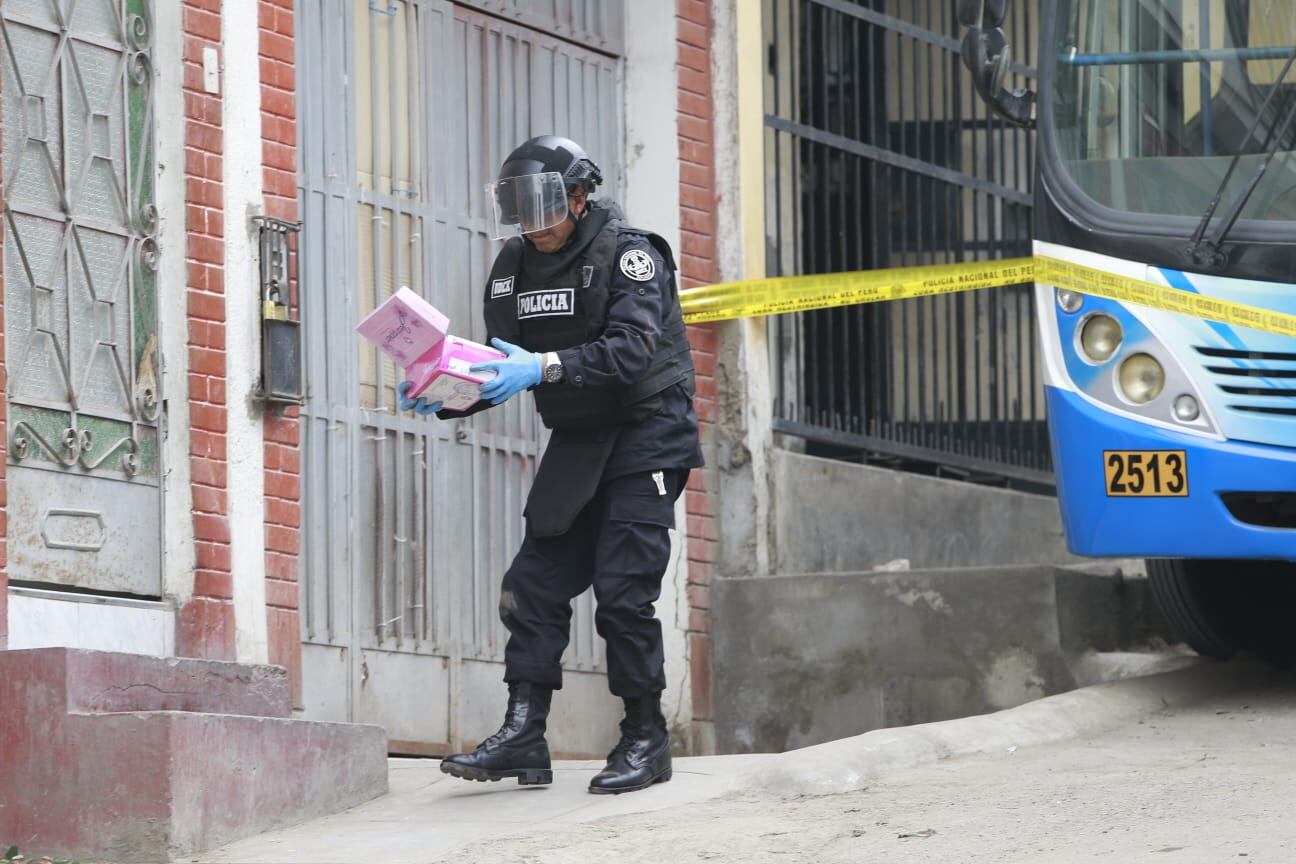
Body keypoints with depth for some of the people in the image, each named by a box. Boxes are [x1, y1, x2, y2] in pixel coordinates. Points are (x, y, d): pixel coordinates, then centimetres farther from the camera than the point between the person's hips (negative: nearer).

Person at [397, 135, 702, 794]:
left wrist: (545, 366, -39)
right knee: (534, 584, -3)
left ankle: (645, 740, -2)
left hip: (646, 436, -7)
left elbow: (632, 349, -27)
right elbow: (500, 371, 7)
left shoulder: (629, 255, -13)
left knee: (622, 590, -11)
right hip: (577, 439, 7)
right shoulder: (513, 268, 6)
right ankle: (523, 735, -5)